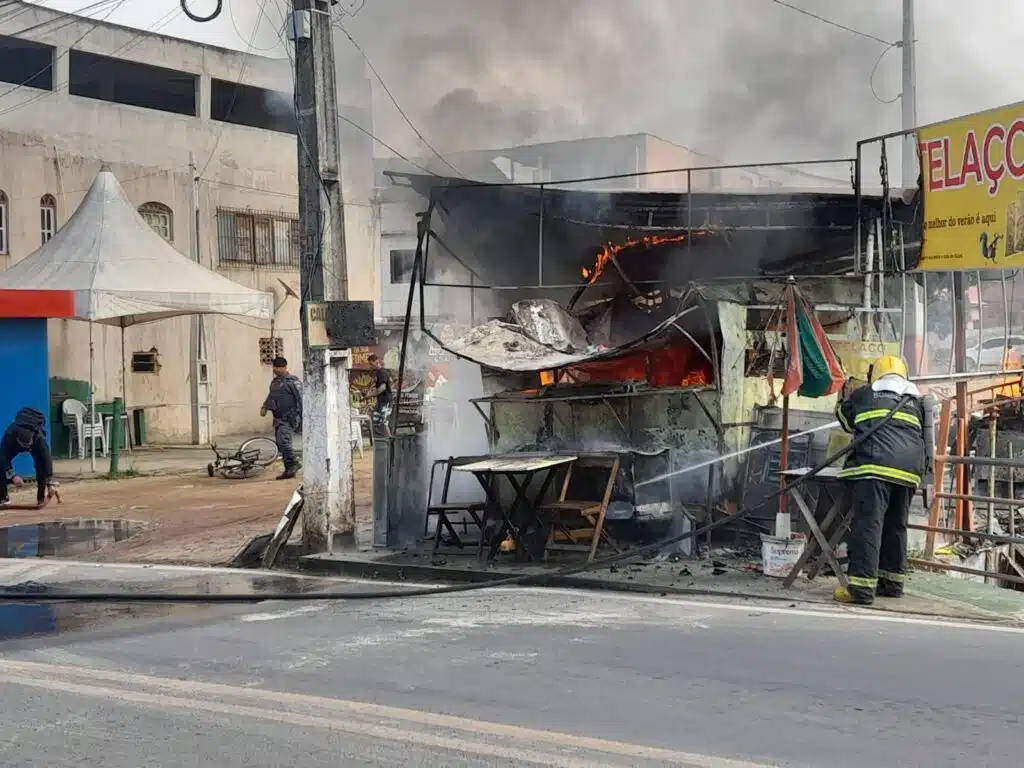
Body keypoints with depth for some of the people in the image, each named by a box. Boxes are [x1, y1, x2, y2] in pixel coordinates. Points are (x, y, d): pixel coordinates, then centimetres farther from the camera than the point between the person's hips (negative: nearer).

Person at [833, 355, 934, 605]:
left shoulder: (863, 394, 16)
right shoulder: (916, 400, 25)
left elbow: (844, 415, 33)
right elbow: (927, 438, 27)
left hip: (875, 464, -5)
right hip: (909, 469, 5)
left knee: (868, 522, -10)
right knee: (896, 525, 17)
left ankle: (862, 587, -16)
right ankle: (893, 582, 25)